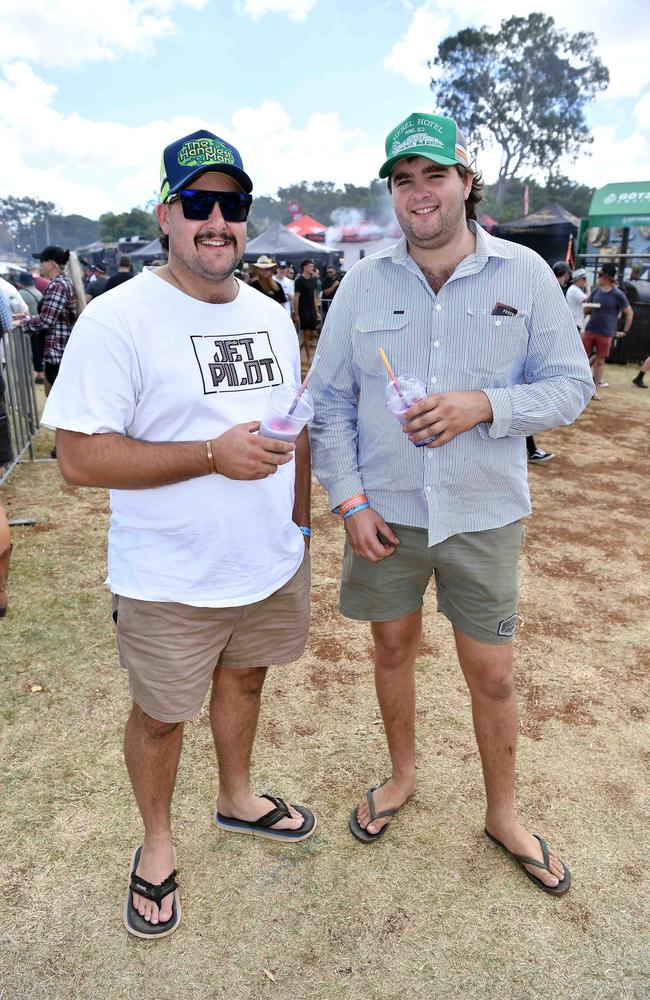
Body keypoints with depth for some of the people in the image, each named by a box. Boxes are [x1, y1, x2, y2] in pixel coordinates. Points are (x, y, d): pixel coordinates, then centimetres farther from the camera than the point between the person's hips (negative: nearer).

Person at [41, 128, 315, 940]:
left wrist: (300, 522, 11)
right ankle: (156, 845, 41)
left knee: (243, 679, 24)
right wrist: (214, 455, -26)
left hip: (271, 565, 6)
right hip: (171, 584, -5)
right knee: (161, 715, 13)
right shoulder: (117, 319, -16)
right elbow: (79, 457, -20)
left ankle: (237, 797, 51)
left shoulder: (271, 316, 6)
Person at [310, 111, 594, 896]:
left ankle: (502, 814, 35)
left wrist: (484, 405, -21)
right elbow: (329, 400, 1)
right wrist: (349, 500, -7)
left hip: (484, 514, -1)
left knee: (492, 674, 9)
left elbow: (570, 384, -3)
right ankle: (401, 774, 44)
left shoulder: (524, 273, -3)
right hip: (385, 512, 2)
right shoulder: (363, 281, 0)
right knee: (393, 648, 17)